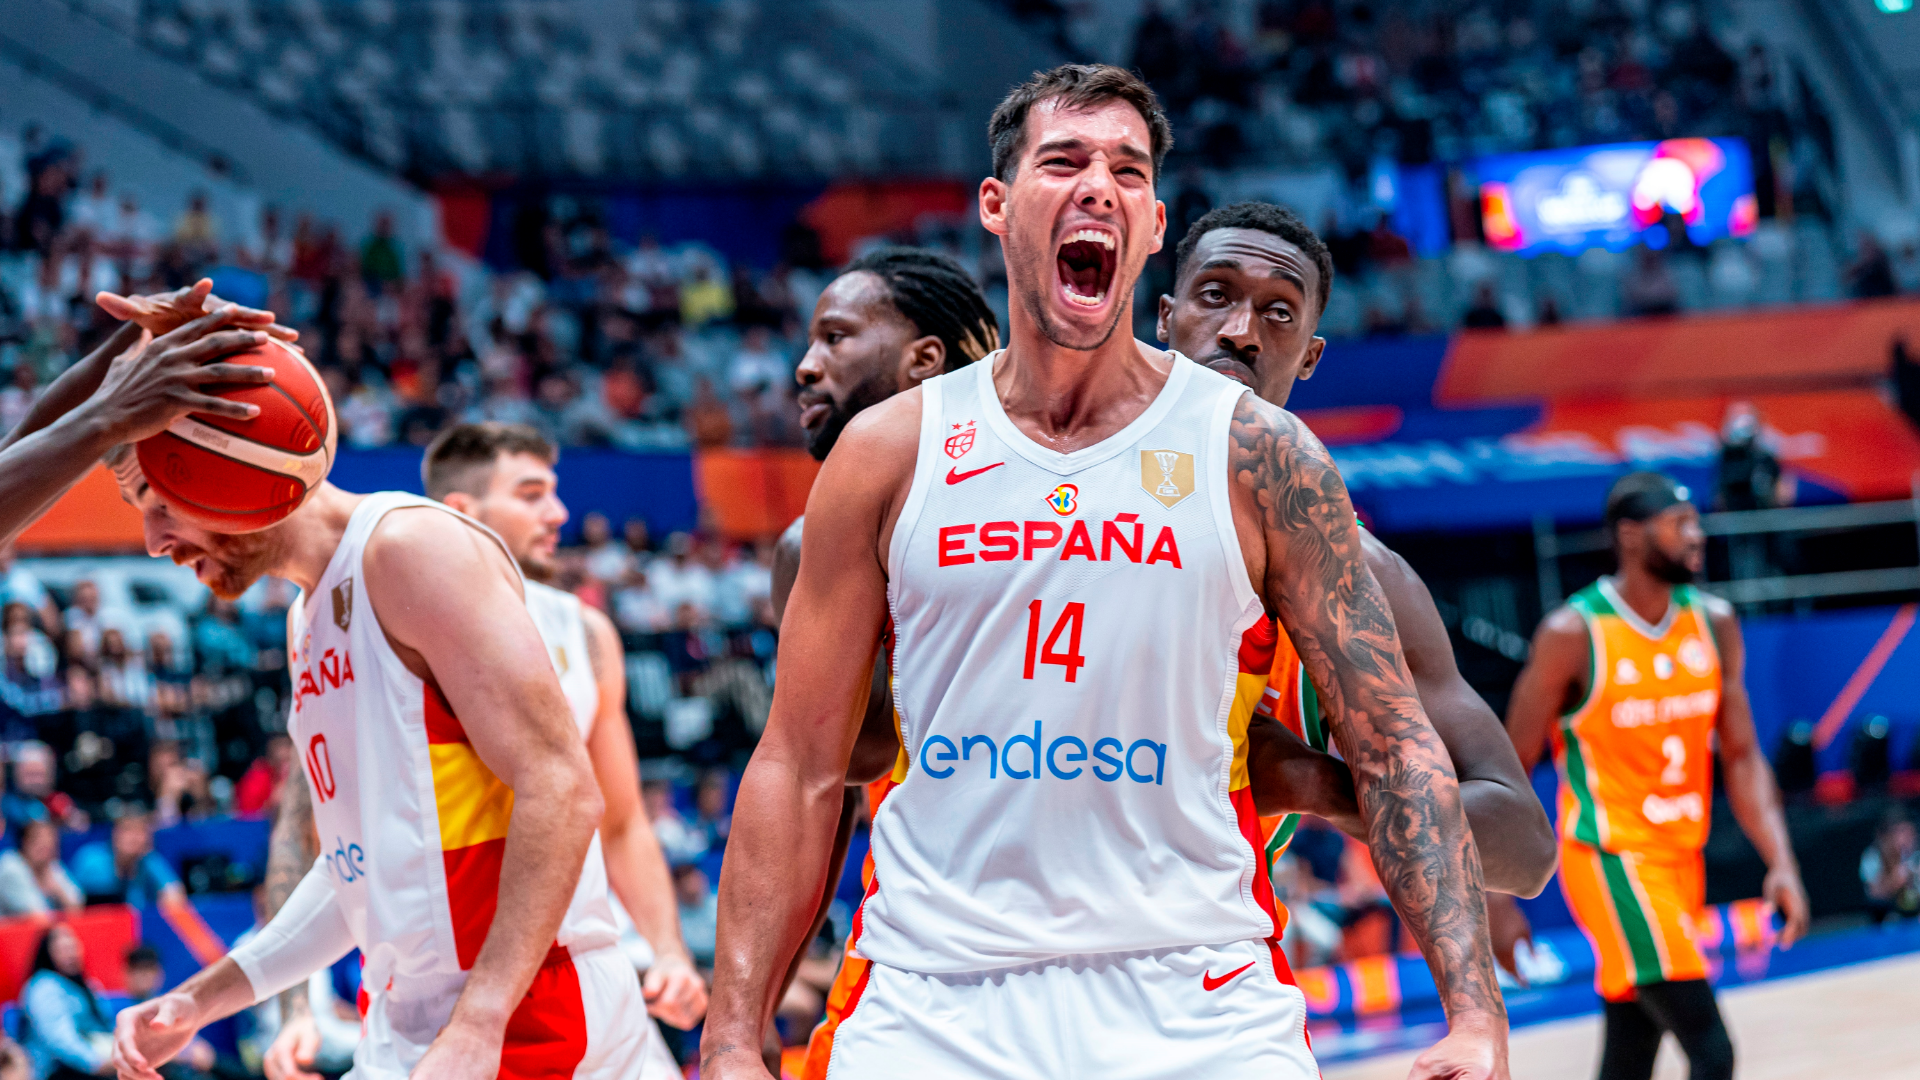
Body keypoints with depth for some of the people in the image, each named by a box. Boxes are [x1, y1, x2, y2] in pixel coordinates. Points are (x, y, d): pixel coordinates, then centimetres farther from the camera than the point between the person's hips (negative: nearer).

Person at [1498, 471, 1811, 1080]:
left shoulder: (1714, 624, 5)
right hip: (1610, 860, -7)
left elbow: (1741, 756, 8)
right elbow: (1510, 773, -8)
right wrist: (1498, 904, -11)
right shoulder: (1572, 635, -13)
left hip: (1681, 860, 7)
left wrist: (1781, 862, -5)